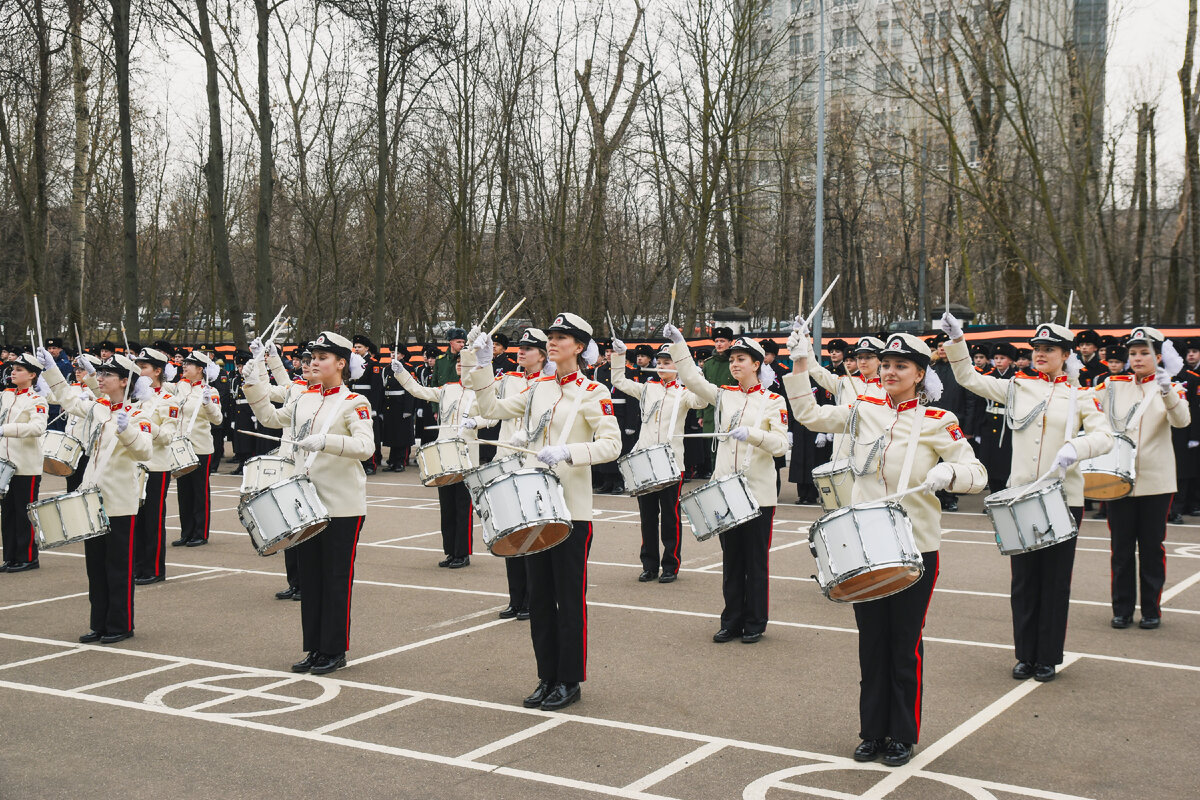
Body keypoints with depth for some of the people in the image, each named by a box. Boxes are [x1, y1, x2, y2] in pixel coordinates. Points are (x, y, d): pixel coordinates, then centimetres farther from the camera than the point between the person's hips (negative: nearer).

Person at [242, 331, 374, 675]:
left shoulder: (354, 403, -9)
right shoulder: (305, 400, 12)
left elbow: (366, 447, -22)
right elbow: (271, 417, 25)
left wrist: (326, 442, -33)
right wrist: (254, 385, 14)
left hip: (342, 506, -7)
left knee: (337, 578, 1)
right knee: (310, 577, 11)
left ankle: (335, 651, 11)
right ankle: (315, 648, 21)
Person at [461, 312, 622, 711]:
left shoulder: (592, 393, -6)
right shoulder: (538, 388, 12)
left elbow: (611, 444, -16)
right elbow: (493, 408, 12)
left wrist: (567, 452, -27)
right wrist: (480, 367, 2)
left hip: (571, 509, -6)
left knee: (569, 597, 2)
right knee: (539, 596, 11)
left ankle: (570, 681, 13)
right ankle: (547, 678, 22)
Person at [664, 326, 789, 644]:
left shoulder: (773, 401, -2)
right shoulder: (724, 395, 9)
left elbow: (781, 444, -10)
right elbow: (692, 379, -1)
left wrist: (751, 434, -25)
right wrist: (678, 343, -10)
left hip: (759, 492, -4)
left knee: (756, 559, 4)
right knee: (731, 558, 9)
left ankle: (755, 623, 14)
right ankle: (732, 620, 17)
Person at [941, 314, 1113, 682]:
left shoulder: (1080, 395, 2)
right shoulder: (1018, 387, 8)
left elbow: (1105, 437, -6)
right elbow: (969, 378, 8)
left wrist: (1075, 447, -25)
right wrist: (956, 340, -5)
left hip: (1063, 497, -2)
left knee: (1055, 578, 4)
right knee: (1023, 578, 7)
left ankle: (1049, 657, 15)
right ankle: (1026, 654, 18)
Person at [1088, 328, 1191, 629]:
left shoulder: (1170, 388, 2)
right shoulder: (1113, 386, 8)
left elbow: (1181, 421, -17)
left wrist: (1167, 392, -35)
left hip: (1155, 481, -1)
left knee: (1152, 547, 5)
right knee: (1121, 548, 5)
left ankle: (1152, 609, 16)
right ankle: (1122, 609, 15)